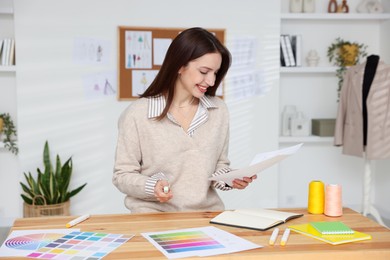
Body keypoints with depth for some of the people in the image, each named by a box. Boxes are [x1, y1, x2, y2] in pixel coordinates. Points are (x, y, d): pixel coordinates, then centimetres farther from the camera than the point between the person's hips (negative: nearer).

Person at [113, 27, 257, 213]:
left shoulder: (219, 110, 6)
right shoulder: (137, 114, -6)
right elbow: (123, 175, -1)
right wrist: (152, 186, -18)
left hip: (207, 214, 3)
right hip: (154, 216, -3)